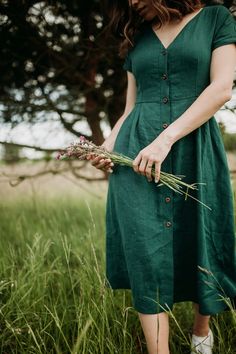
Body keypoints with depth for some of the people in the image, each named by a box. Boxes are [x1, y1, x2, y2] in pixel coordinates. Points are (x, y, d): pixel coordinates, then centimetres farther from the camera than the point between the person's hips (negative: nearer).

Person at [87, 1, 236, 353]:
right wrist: (107, 146, -1)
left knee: (199, 245, 6)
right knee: (147, 251, -5)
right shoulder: (137, 37, 19)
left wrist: (166, 138, -16)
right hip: (135, 153, 3)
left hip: (194, 151, -2)